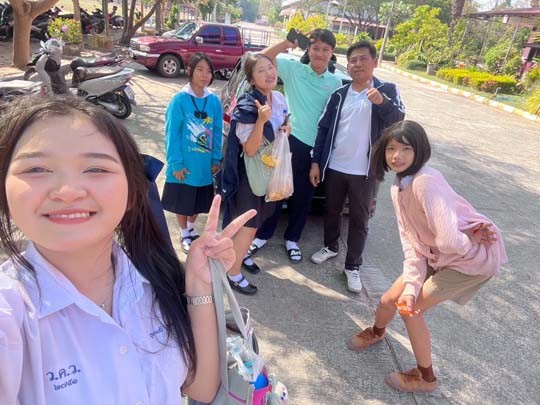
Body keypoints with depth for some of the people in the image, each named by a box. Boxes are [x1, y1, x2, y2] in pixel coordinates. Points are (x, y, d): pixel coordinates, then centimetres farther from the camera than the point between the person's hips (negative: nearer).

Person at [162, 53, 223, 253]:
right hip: (184, 165, -3)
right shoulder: (179, 100, -13)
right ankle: (184, 234, 35)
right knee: (182, 203, 13)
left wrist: (216, 159, 3)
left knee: (199, 203, 19)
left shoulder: (214, 101, -2)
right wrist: (176, 163, -15)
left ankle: (191, 228, 44)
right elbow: (172, 134, -12)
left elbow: (217, 133, 4)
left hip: (205, 165, 3)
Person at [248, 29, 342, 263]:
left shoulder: (336, 83, 5)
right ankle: (263, 235, 25)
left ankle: (292, 239, 31)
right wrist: (287, 43, -14)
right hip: (289, 140, -2)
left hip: (316, 147, 2)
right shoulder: (293, 69, -1)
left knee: (302, 197, 12)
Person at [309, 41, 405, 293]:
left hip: (365, 171, -3)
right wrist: (316, 162, 2)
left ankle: (353, 266, 20)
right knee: (332, 211, 18)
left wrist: (382, 102, -37)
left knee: (359, 220, 7)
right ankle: (330, 247, 41)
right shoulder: (339, 95, 5)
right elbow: (324, 128, 6)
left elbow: (398, 120, -17)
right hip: (334, 167, 3)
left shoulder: (387, 90, -3)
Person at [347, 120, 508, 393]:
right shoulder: (398, 188, -4)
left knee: (412, 309, -3)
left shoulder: (425, 182, -31)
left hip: (474, 256, -7)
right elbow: (411, 242, -8)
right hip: (436, 254, 7)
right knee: (391, 299, 11)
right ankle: (376, 333, 48)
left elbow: (449, 241, -41)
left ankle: (426, 377, 25)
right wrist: (411, 287, -19)